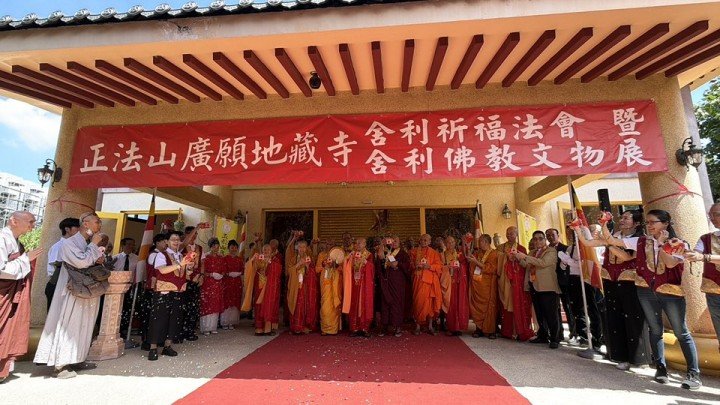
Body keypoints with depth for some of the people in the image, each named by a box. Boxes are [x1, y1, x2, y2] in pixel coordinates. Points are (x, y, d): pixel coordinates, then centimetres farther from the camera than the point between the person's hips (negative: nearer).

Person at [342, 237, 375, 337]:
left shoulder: (369, 255, 6)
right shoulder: (352, 255, 13)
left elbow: (371, 268, -7)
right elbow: (347, 270, 7)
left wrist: (365, 261, -19)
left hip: (365, 285, -2)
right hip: (354, 284, 2)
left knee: (364, 304, -3)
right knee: (353, 305, 0)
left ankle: (365, 328, 4)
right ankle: (354, 328, 6)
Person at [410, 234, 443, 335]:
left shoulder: (434, 253, 12)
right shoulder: (414, 252, 13)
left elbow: (439, 266, 3)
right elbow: (410, 264, 11)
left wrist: (429, 266, -13)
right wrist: (416, 266, -9)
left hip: (431, 280, 1)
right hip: (418, 279, 0)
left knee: (430, 301, 0)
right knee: (419, 301, -6)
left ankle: (430, 326, 10)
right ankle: (417, 326, 2)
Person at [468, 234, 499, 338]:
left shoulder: (494, 253, -2)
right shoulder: (477, 253, 15)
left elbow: (491, 268, -11)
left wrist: (476, 262, -14)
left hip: (487, 285, -5)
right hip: (476, 284, 5)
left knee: (488, 306, -2)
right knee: (477, 306, 2)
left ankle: (490, 330, 7)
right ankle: (479, 329, 8)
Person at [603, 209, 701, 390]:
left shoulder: (677, 243, -4)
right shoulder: (640, 241, 2)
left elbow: (670, 263, -20)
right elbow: (613, 241, -3)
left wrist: (661, 244, -14)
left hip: (671, 291, -2)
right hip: (646, 290, 3)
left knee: (681, 332, 3)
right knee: (655, 330, 11)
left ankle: (693, 373, 13)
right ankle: (661, 368, 22)